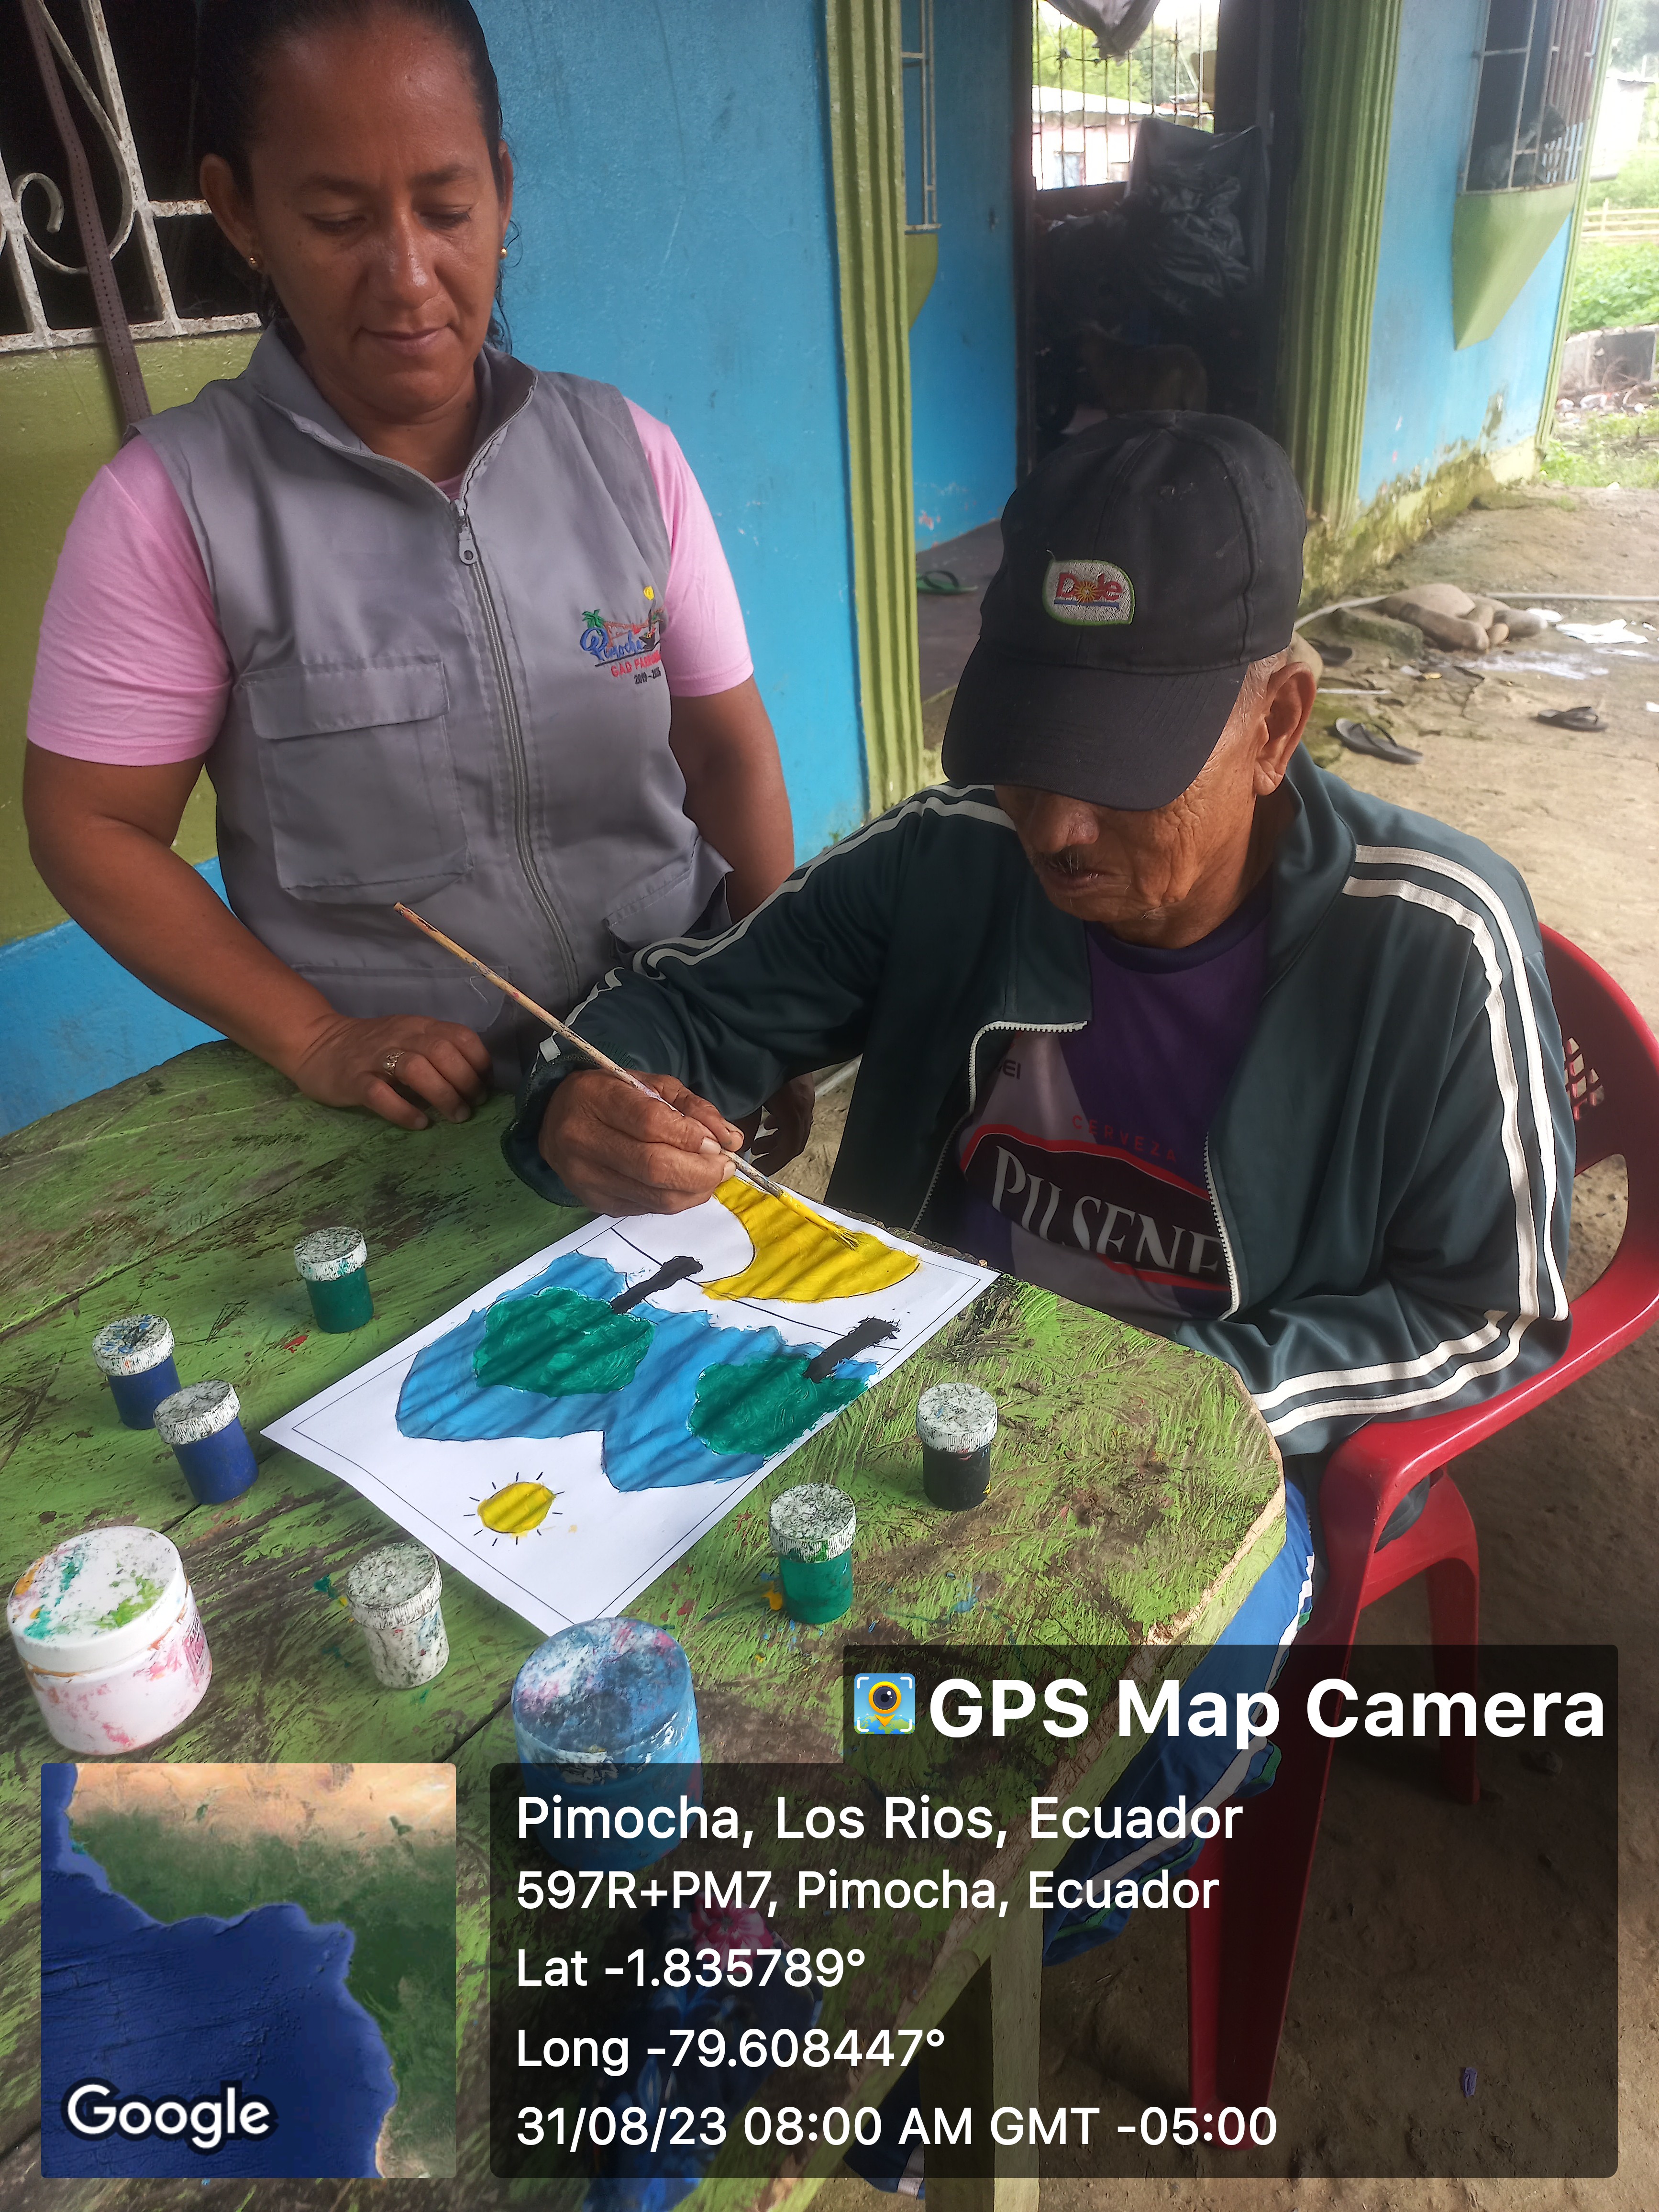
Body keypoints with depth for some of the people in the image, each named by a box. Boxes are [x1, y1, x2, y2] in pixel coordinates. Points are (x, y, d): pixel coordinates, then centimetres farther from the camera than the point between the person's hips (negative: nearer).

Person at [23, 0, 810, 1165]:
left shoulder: (628, 454, 0)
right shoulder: (174, 503, -8)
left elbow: (730, 750, 3)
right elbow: (90, 825, -4)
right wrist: (314, 1038, -15)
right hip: (405, 1120, -1)